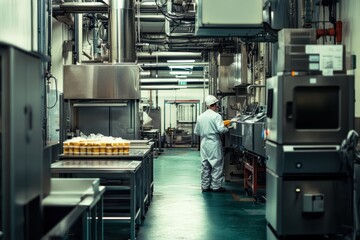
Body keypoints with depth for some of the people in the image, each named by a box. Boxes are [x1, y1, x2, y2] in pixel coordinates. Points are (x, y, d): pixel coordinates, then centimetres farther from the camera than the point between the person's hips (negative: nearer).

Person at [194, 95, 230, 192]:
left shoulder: (200, 117, 7)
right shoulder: (216, 116, -11)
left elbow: (196, 132, 12)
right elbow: (221, 129, -20)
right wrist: (227, 129, 0)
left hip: (204, 144, 6)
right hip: (214, 144, -6)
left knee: (205, 165, 11)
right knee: (216, 165, 2)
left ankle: (205, 186, 15)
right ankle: (216, 186, 3)